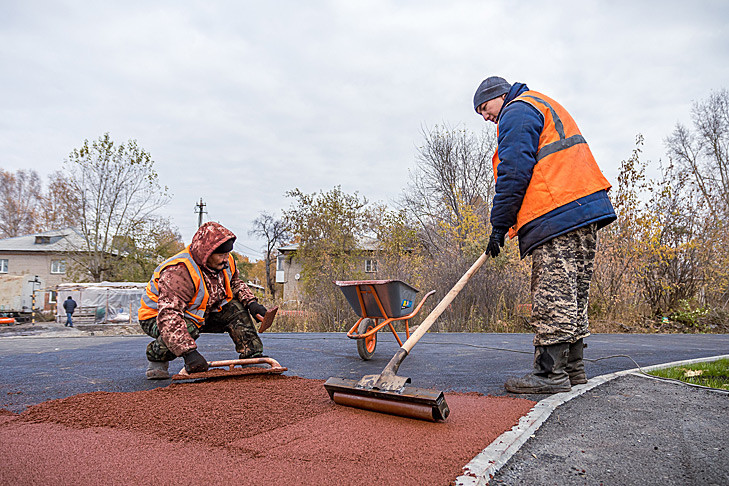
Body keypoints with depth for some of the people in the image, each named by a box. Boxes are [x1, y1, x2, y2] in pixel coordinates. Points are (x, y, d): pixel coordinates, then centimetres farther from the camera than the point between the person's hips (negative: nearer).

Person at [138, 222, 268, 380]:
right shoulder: (178, 273, -36)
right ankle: (156, 358, -8)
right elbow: (168, 317, -43)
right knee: (187, 328, -39)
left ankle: (253, 358, -4)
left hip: (199, 314, 7)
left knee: (236, 310, -8)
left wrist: (251, 302, -9)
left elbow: (235, 283, 12)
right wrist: (189, 352, -51)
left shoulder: (224, 262, -10)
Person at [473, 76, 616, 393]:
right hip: (588, 211, 10)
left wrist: (499, 225, -7)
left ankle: (551, 373, -5)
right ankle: (573, 369, 17)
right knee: (573, 296, 11)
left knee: (552, 298, -9)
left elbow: (514, 171, -12)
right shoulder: (547, 106, 32)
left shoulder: (517, 111, 1)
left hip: (557, 216, -10)